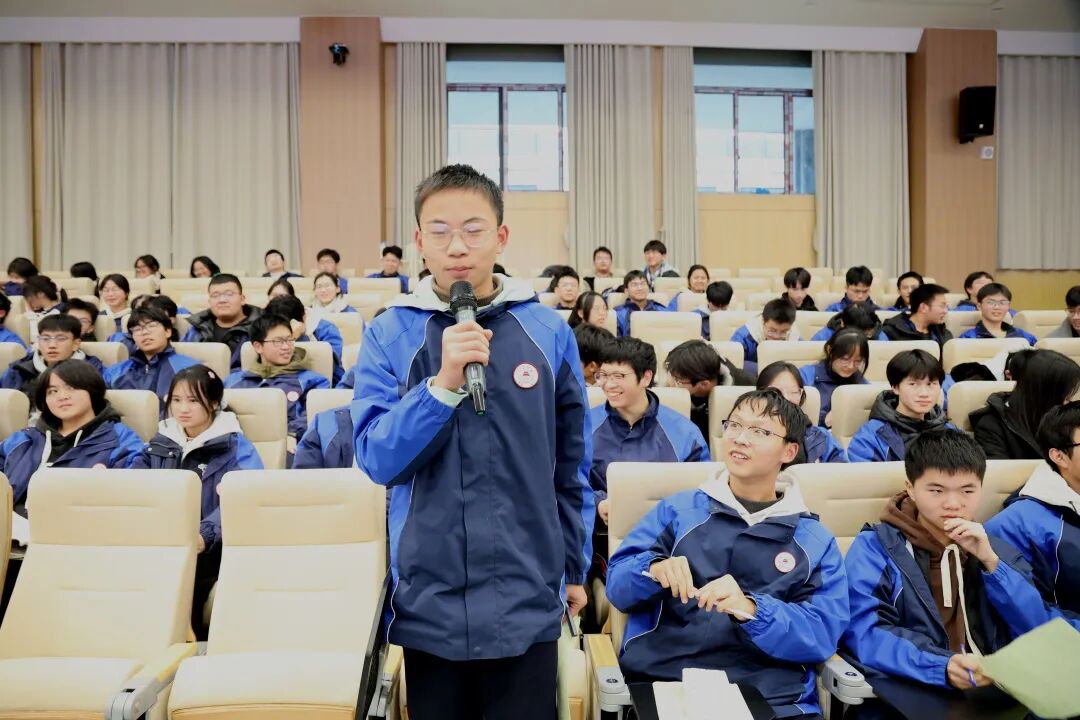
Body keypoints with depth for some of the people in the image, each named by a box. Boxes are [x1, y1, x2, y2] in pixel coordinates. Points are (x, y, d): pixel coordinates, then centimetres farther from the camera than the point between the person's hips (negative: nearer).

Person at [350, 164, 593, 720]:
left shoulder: (549, 331, -3)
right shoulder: (389, 334, -4)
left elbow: (572, 466, 5)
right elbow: (378, 459, -11)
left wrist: (575, 568, 11)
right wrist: (443, 382, -25)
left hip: (527, 600, 0)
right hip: (429, 599, 1)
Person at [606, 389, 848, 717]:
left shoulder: (815, 541, 12)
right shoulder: (678, 509, 12)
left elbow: (823, 633, -1)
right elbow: (617, 585, 7)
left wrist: (752, 610, -18)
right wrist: (654, 570, -14)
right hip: (661, 680, 0)